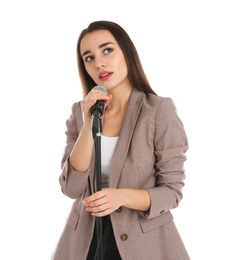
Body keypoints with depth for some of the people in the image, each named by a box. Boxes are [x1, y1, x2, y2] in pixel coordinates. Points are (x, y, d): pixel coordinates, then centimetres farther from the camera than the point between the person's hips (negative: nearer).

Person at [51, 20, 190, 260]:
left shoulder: (160, 110, -13)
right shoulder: (79, 112, -2)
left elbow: (171, 191, -11)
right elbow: (71, 188, -10)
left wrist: (123, 196, -27)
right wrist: (88, 125, -19)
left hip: (144, 240, -3)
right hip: (85, 239, 3)